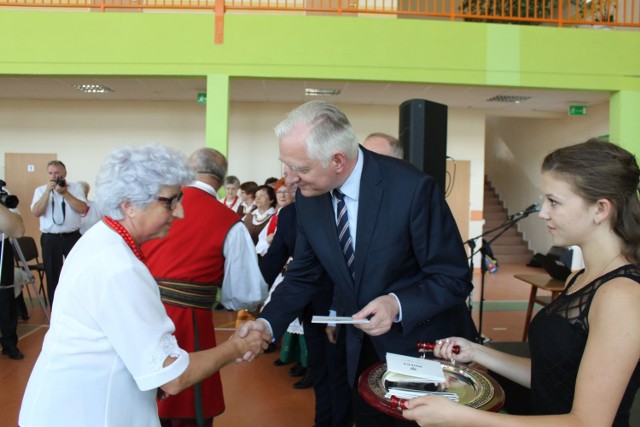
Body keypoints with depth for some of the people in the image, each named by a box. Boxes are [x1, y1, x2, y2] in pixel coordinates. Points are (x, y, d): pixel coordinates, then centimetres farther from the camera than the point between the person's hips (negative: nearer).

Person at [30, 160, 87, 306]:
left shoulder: (76, 187, 4)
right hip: (50, 239, 1)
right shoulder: (41, 190, 6)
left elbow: (82, 208, -10)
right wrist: (48, 190, -13)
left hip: (72, 237, -1)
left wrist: (64, 192, -14)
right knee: (52, 275, 8)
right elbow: (36, 212, -9)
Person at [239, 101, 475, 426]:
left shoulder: (413, 188, -26)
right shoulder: (307, 196, -10)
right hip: (362, 348, 5)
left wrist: (398, 305, -33)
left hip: (423, 342, -4)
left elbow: (454, 278, -18)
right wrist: (268, 323, -13)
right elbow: (304, 274, 1)